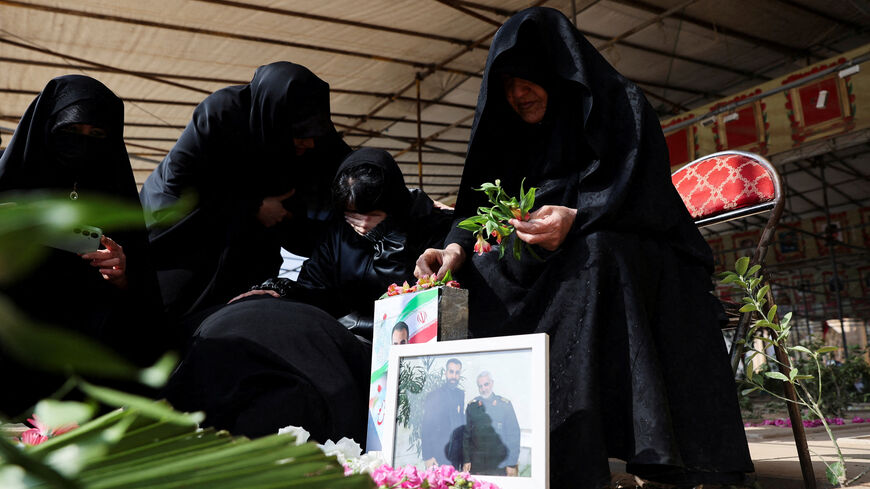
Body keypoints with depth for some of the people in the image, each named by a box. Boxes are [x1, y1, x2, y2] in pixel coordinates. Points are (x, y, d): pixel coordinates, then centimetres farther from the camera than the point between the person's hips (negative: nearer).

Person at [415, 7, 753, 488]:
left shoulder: (618, 106, -2)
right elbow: (480, 206, 4)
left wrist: (576, 219, -36)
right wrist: (458, 248, -19)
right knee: (492, 276, -24)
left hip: (637, 263, -4)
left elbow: (645, 198, -16)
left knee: (596, 248, -36)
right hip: (554, 275, 5)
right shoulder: (515, 135, 14)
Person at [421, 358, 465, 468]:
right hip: (439, 454, -4)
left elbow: (462, 424, 14)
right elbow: (425, 427, -4)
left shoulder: (461, 394, 11)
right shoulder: (433, 395, -3)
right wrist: (427, 456, -11)